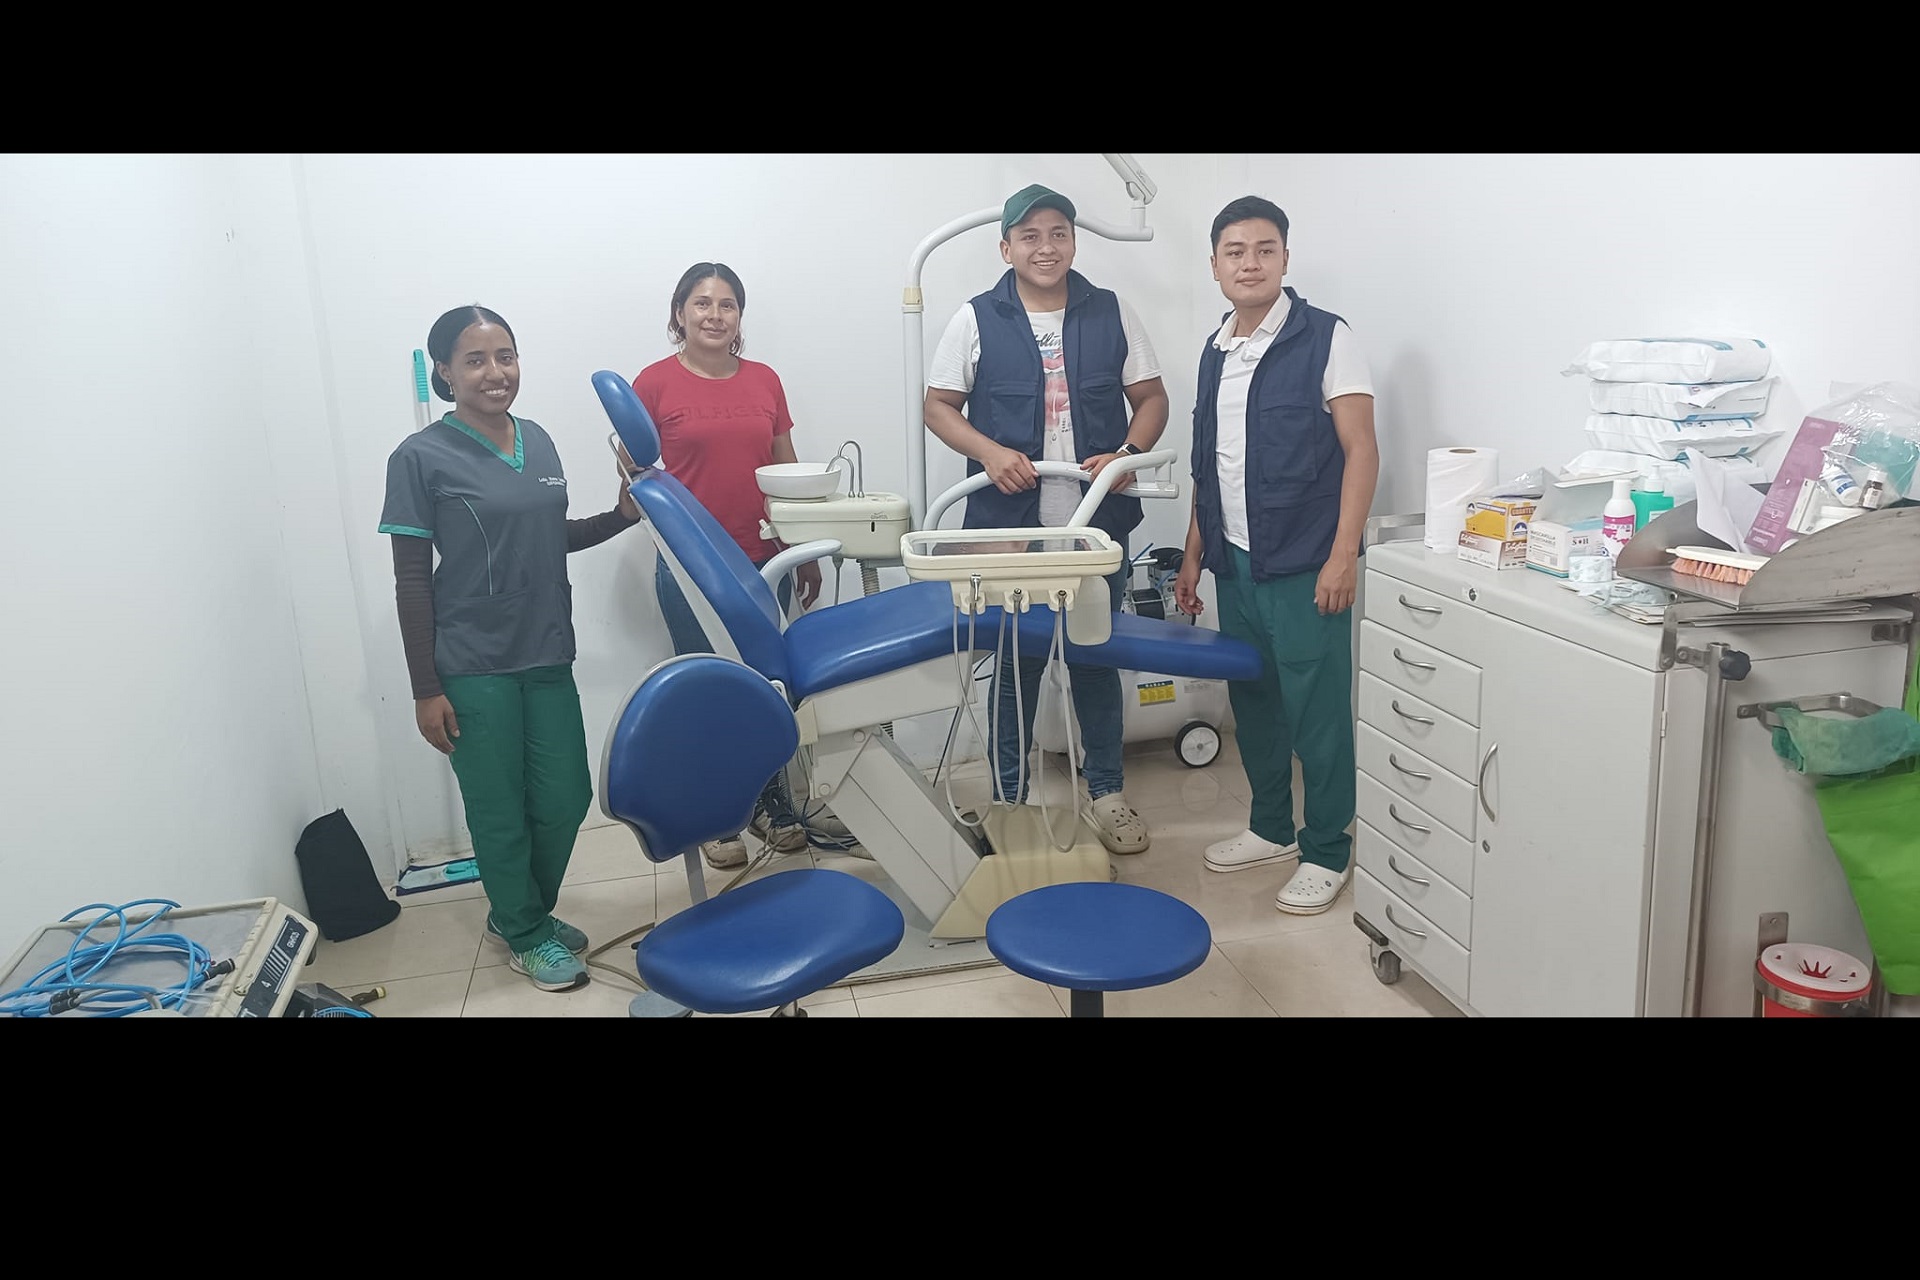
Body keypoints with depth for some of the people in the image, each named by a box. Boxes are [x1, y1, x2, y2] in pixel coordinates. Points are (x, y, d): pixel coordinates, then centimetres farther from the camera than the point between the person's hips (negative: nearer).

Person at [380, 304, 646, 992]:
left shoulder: (537, 440, 7)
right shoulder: (421, 458, -10)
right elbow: (412, 581, -8)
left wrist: (623, 515, 1)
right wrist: (426, 690, -10)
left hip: (546, 654, 6)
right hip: (473, 667, -5)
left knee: (565, 798, 11)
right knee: (501, 810, 7)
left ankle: (519, 911, 36)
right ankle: (526, 935, 29)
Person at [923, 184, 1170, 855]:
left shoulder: (1112, 313, 5)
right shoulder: (975, 320, 0)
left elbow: (1151, 398, 9)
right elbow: (939, 406, 3)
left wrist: (1127, 453, -10)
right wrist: (990, 452, -14)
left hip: (1097, 523, 2)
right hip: (1010, 525, -1)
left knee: (1097, 657, 12)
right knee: (1015, 661, 7)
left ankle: (1106, 791, 27)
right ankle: (1009, 797, 22)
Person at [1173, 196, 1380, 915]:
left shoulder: (1326, 339, -7)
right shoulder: (1215, 352, 11)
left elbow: (1361, 451, -11)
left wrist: (1343, 556, -18)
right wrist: (1194, 556, 16)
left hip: (1303, 566, -6)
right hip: (1234, 561, 6)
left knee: (1317, 714, 0)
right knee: (1252, 701, 15)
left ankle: (1327, 853, 14)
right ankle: (1272, 829, 31)